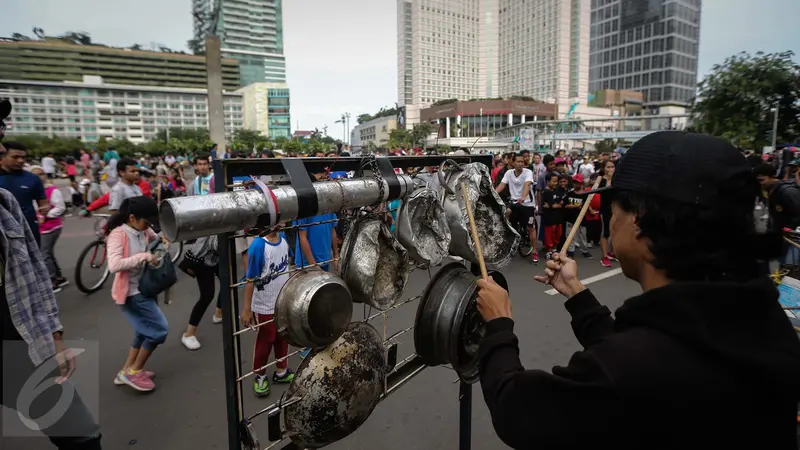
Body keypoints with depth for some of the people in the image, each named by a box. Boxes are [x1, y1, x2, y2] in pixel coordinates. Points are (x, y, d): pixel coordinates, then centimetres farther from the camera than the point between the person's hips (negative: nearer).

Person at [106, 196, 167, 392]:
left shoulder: (143, 231, 1)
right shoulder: (118, 235, -21)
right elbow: (114, 265, -33)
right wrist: (143, 256, -34)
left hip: (143, 289, 9)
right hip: (130, 293, -9)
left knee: (145, 332, 20)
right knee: (159, 329, -5)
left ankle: (126, 372, 34)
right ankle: (134, 372, 10)